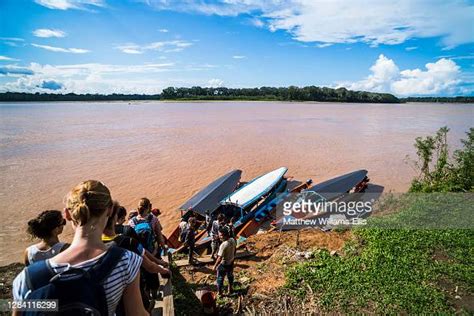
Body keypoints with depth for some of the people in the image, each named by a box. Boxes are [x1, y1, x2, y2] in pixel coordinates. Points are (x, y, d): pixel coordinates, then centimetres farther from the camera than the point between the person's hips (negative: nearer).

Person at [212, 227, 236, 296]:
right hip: (231, 262, 7)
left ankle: (219, 293, 28)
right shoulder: (233, 240, -12)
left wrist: (215, 266, -14)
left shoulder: (223, 245, -34)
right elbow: (234, 250, 4)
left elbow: (220, 258, -27)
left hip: (223, 264, -7)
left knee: (220, 279, 14)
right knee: (230, 276, 27)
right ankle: (230, 289, 46)